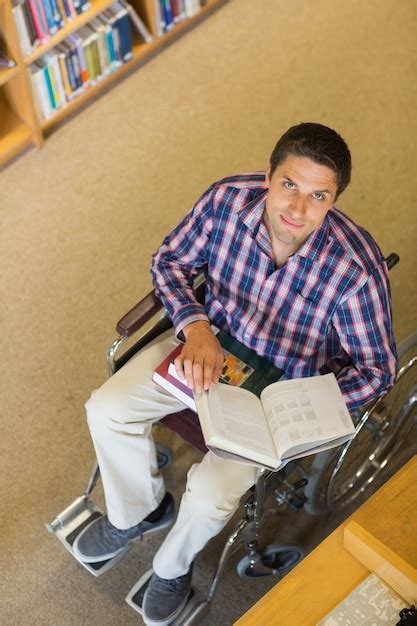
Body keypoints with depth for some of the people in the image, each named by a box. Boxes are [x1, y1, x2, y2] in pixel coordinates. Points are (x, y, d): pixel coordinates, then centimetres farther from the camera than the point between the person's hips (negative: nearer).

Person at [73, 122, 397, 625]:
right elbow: (170, 260, -4)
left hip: (284, 384, -3)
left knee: (211, 493, -18)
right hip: (209, 343, 4)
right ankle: (136, 512, 25)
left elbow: (375, 369, -17)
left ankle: (173, 565, 20)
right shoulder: (227, 199, -23)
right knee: (106, 410, -6)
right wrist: (195, 327, -21)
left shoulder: (355, 268, -32)